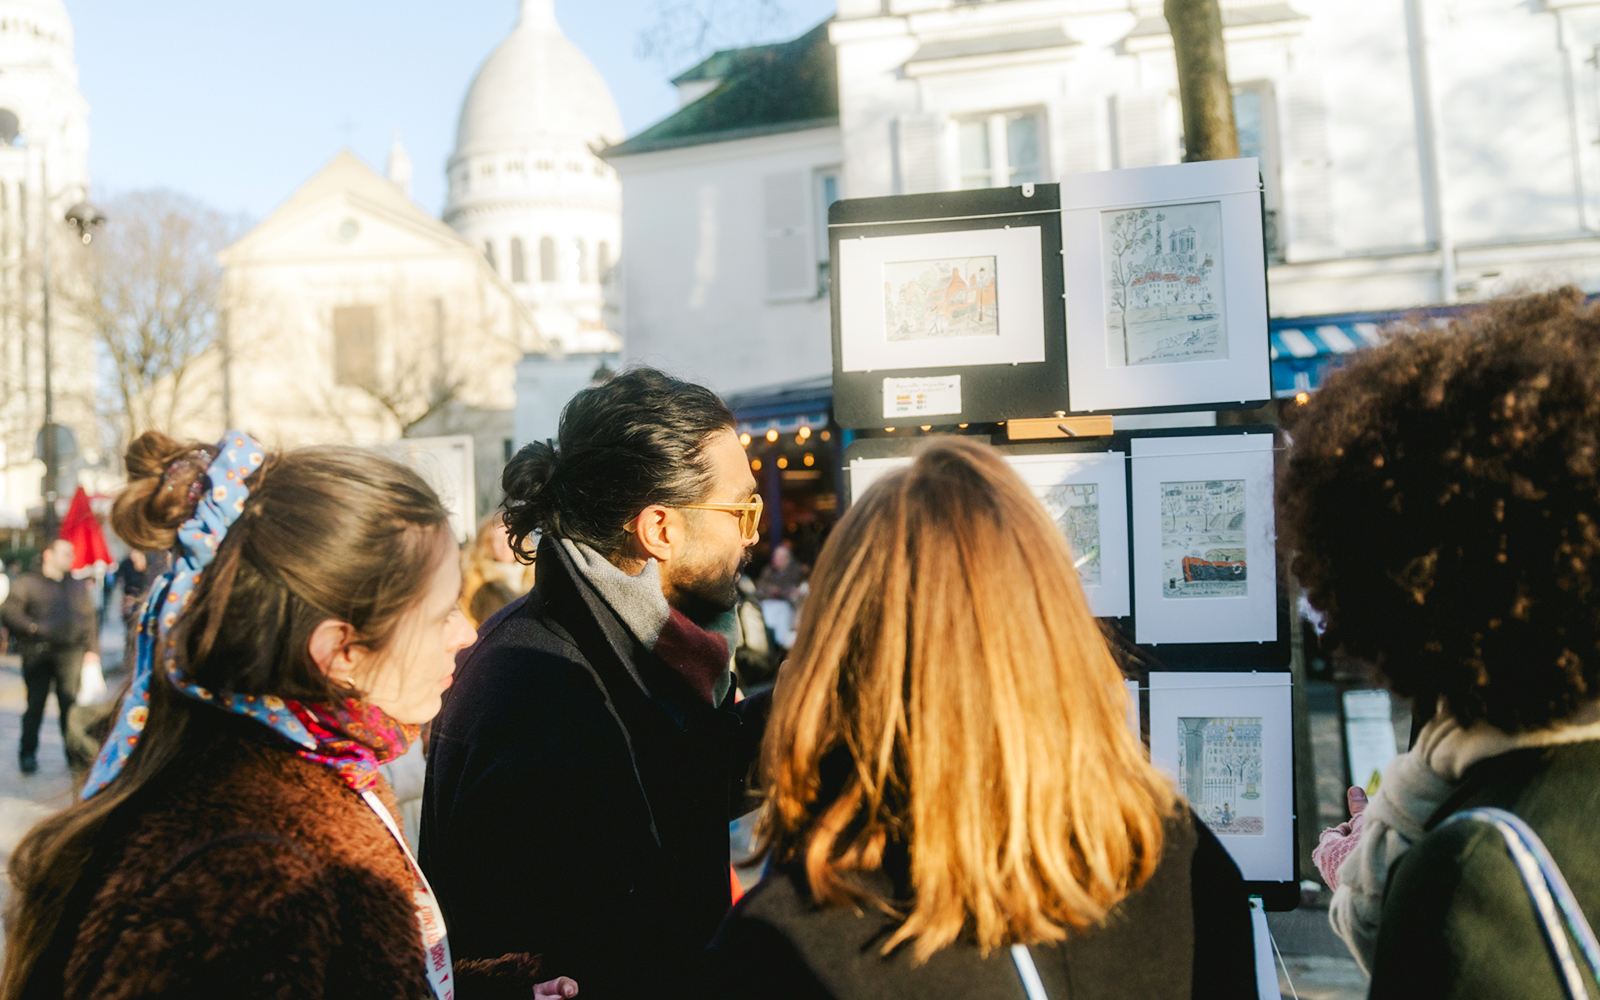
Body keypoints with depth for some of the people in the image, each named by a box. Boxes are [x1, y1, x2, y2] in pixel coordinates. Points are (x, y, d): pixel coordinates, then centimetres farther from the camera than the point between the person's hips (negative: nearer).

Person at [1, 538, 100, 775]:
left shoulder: (79, 586, 20)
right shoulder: (28, 583, 8)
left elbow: (91, 620, 17)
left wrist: (92, 651, 8)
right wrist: (34, 628, -13)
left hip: (71, 652, 2)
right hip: (38, 654, -2)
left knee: (71, 705, -2)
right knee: (35, 704, 1)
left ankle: (76, 754, 3)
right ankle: (28, 754, 12)